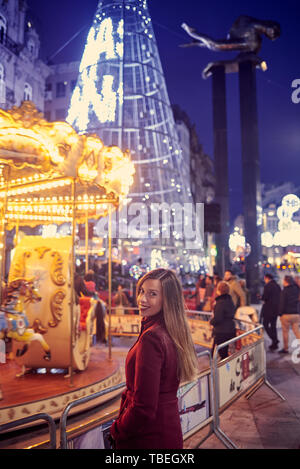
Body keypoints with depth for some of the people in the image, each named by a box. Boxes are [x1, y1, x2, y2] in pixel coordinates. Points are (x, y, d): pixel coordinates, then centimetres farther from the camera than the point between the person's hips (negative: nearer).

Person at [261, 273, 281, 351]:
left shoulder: (267, 286, -13)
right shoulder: (278, 286, 12)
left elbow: (265, 297, -17)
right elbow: (280, 297, 16)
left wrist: (262, 298, 5)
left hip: (269, 308, -8)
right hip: (277, 309, 8)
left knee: (265, 324, 1)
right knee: (273, 325, 14)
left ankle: (274, 339, -11)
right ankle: (274, 344, 15)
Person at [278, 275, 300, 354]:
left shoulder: (284, 291, -12)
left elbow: (282, 304, -12)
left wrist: (280, 314, -5)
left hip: (286, 314, -5)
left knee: (285, 331, 6)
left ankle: (285, 348, 12)